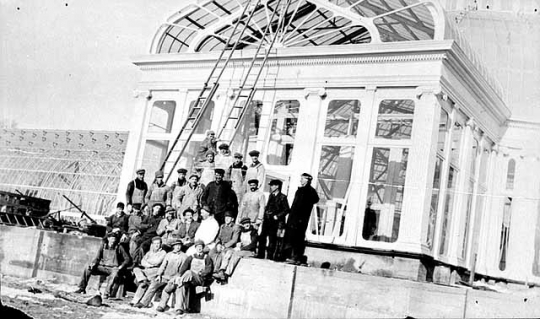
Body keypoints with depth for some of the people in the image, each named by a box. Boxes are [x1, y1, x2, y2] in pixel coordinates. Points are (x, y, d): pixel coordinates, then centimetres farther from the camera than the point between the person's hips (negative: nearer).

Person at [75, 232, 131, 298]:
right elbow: (98, 258, 9)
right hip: (103, 267, 4)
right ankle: (82, 288, -6)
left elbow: (127, 259, 1)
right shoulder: (103, 245, 8)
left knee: (115, 273, -40)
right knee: (88, 268, -15)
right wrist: (93, 263, -12)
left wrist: (122, 266, -15)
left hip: (113, 268, -4)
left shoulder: (119, 247, 1)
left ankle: (107, 293, -39)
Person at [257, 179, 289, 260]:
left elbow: (286, 210, -8)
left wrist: (277, 216, -13)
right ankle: (260, 255, 11)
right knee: (262, 237, 4)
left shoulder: (282, 197, -6)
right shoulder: (271, 196, 17)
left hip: (275, 221, -7)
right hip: (267, 220, 7)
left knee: (272, 239, -5)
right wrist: (265, 213, 9)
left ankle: (270, 256, -1)